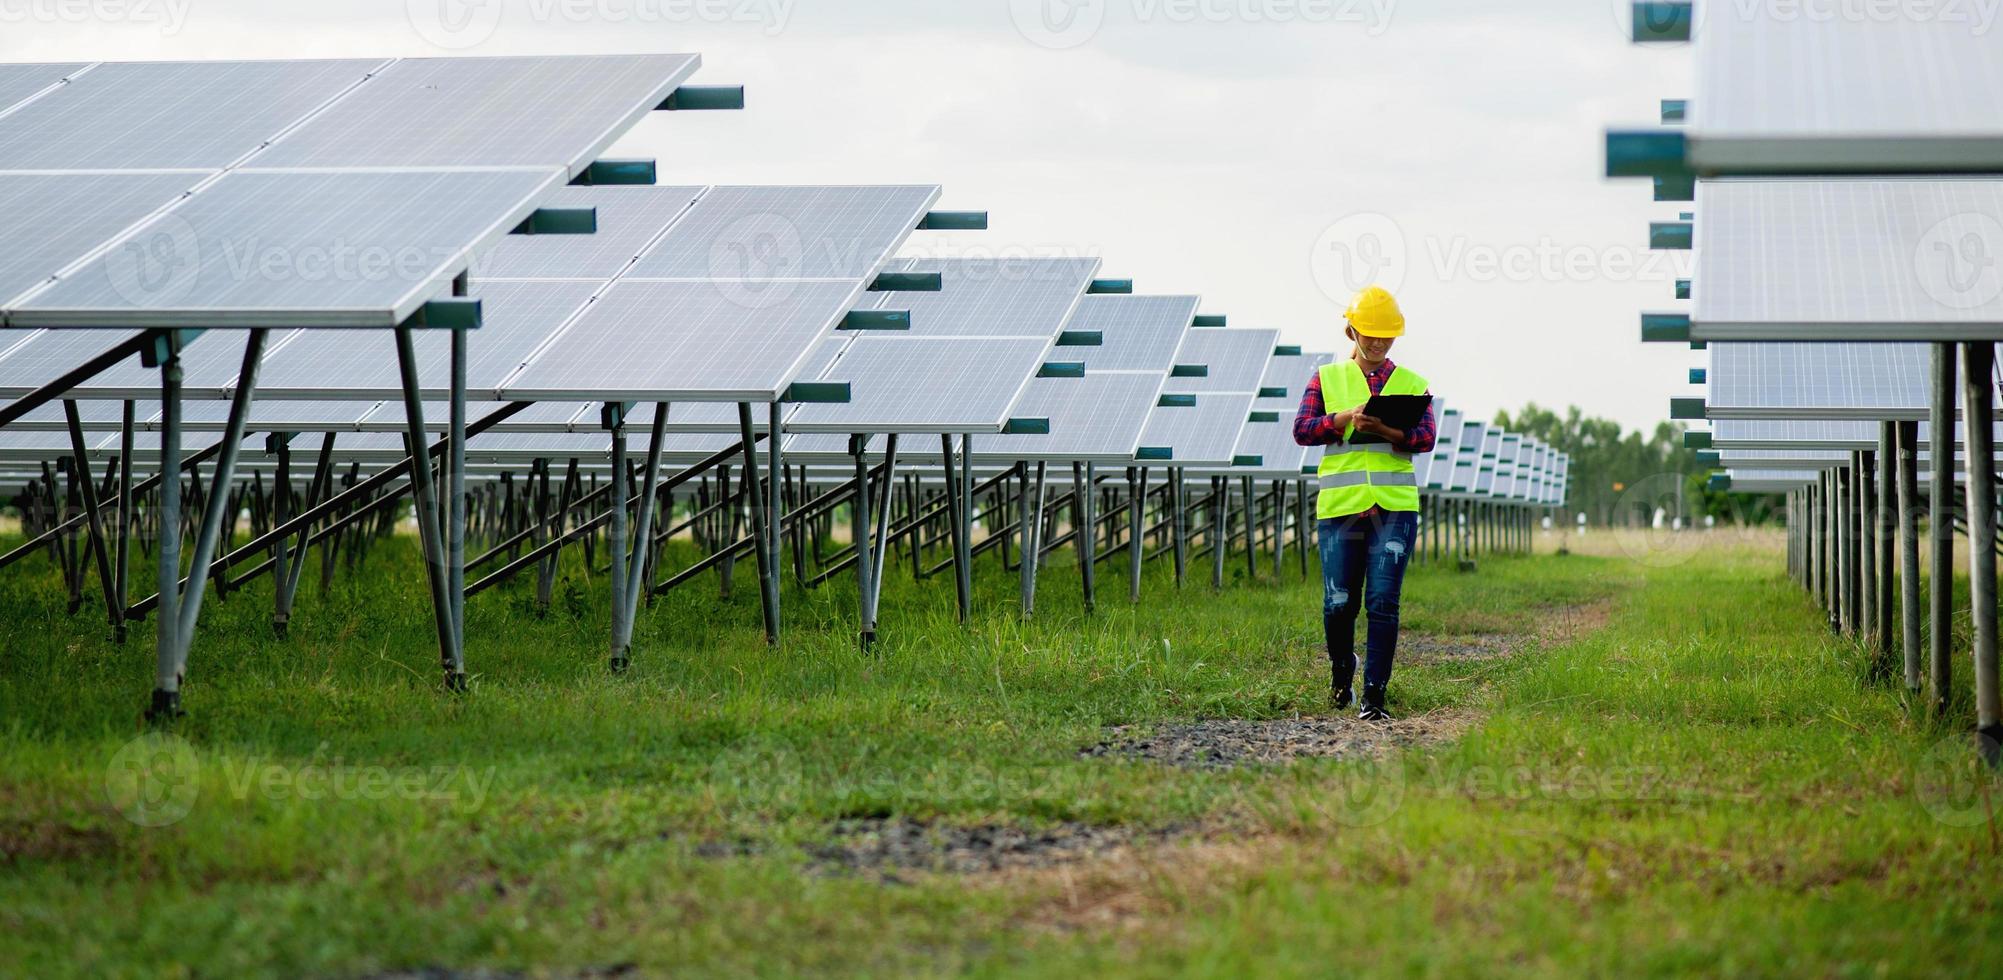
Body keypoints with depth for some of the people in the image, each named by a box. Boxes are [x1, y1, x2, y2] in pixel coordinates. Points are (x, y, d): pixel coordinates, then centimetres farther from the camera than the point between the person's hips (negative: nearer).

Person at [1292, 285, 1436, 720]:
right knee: (1339, 603, 0)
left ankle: (1374, 695, -4)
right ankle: (1341, 668, 29)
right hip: (1339, 505, 0)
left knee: (1383, 601, -9)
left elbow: (1426, 438, -1)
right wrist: (1344, 419, -16)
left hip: (1395, 507, 0)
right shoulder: (1327, 379, 11)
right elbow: (1302, 430, 1)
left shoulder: (1411, 383, 11)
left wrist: (1386, 429, -20)